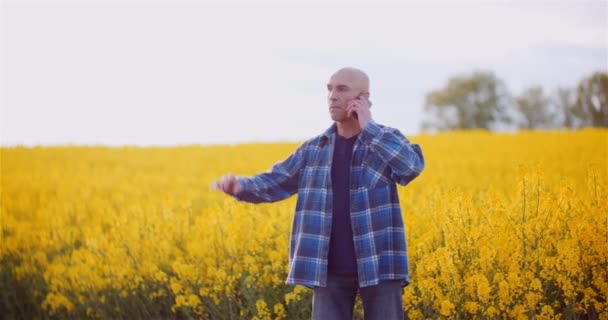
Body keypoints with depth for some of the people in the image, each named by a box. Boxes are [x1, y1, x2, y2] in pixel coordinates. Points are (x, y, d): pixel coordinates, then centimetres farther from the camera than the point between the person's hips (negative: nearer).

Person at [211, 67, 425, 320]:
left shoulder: (388, 140, 1)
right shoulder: (314, 149, 8)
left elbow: (412, 167, -20)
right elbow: (274, 183, 7)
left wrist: (368, 127, -16)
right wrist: (239, 186, -14)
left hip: (379, 264, -2)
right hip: (331, 268, 3)